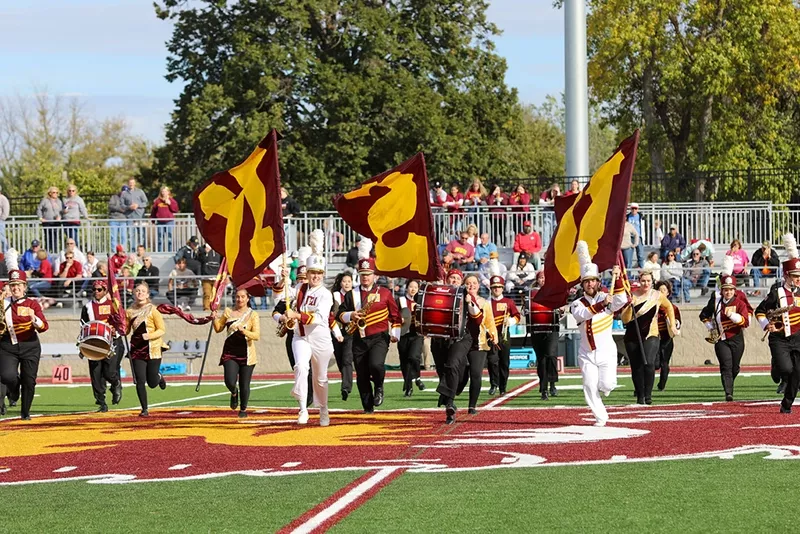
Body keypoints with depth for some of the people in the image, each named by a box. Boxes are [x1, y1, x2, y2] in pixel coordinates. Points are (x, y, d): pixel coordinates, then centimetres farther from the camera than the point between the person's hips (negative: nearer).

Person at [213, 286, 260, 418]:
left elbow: (257, 335, -9)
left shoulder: (253, 315, -1)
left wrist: (243, 331, -25)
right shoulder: (228, 312, 7)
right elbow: (218, 329, 16)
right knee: (230, 382, -15)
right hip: (230, 353, 1)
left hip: (246, 354, -1)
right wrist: (216, 319, -4)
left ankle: (243, 409, 25)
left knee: (244, 385, 1)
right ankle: (234, 393, 22)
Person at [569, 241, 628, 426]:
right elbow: (582, 314, -24)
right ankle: (600, 417, 12)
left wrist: (617, 279, -33)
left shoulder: (606, 298, 0)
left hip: (606, 351, 0)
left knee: (606, 384, -9)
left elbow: (621, 301, -20)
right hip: (587, 354, 1)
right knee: (590, 388, -4)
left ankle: (606, 386, 28)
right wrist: (601, 304, -38)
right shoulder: (577, 304, -1)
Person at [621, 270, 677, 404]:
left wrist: (673, 326, 17)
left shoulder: (658, 296, -1)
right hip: (632, 338, 1)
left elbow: (669, 307, 20)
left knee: (648, 364, -22)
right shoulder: (632, 296, -4)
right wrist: (630, 306, -22)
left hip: (651, 336, -1)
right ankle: (640, 396, 20)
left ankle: (648, 394, -14)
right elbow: (625, 319, -8)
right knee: (636, 368, 5)